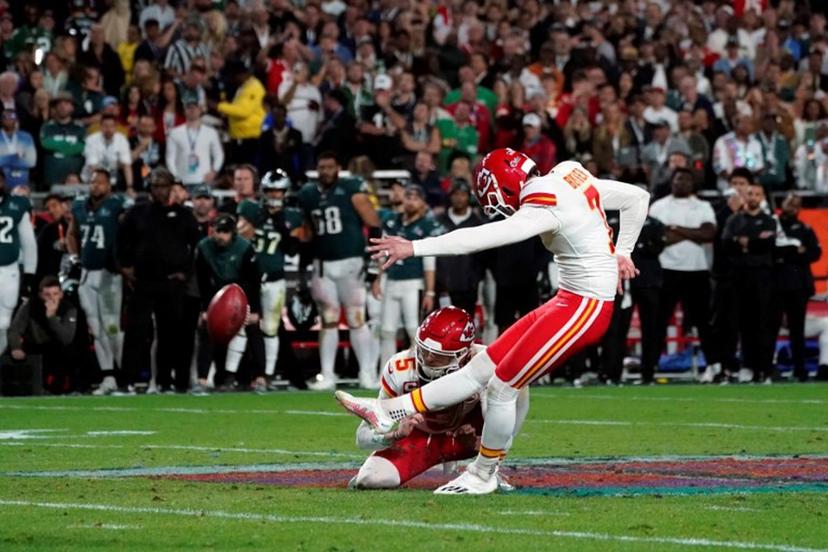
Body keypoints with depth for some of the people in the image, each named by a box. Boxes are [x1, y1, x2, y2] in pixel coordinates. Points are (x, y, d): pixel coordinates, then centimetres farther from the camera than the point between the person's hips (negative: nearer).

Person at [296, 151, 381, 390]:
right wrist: (304, 260, 18)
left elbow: (373, 224, -8)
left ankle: (367, 373, 4)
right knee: (328, 321, 6)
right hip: (322, 265, 4)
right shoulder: (308, 194, 9)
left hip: (349, 262, -4)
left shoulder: (352, 189, -6)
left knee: (357, 319, -3)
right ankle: (327, 376, 10)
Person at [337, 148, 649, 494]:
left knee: (502, 386, -2)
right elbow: (638, 197, 14)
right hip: (570, 300, 10)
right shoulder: (570, 178, 6)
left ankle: (482, 476, 16)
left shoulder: (545, 208, -21)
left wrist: (414, 247, -27)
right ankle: (387, 413, 11)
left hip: (583, 309, -10)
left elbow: (482, 237, -27)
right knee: (483, 367, 9)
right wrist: (621, 252, 21)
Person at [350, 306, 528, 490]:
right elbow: (363, 437, -24)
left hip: (465, 436, 0)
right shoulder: (400, 370, -28)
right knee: (371, 479, -27)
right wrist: (397, 435, -44)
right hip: (421, 438, 0)